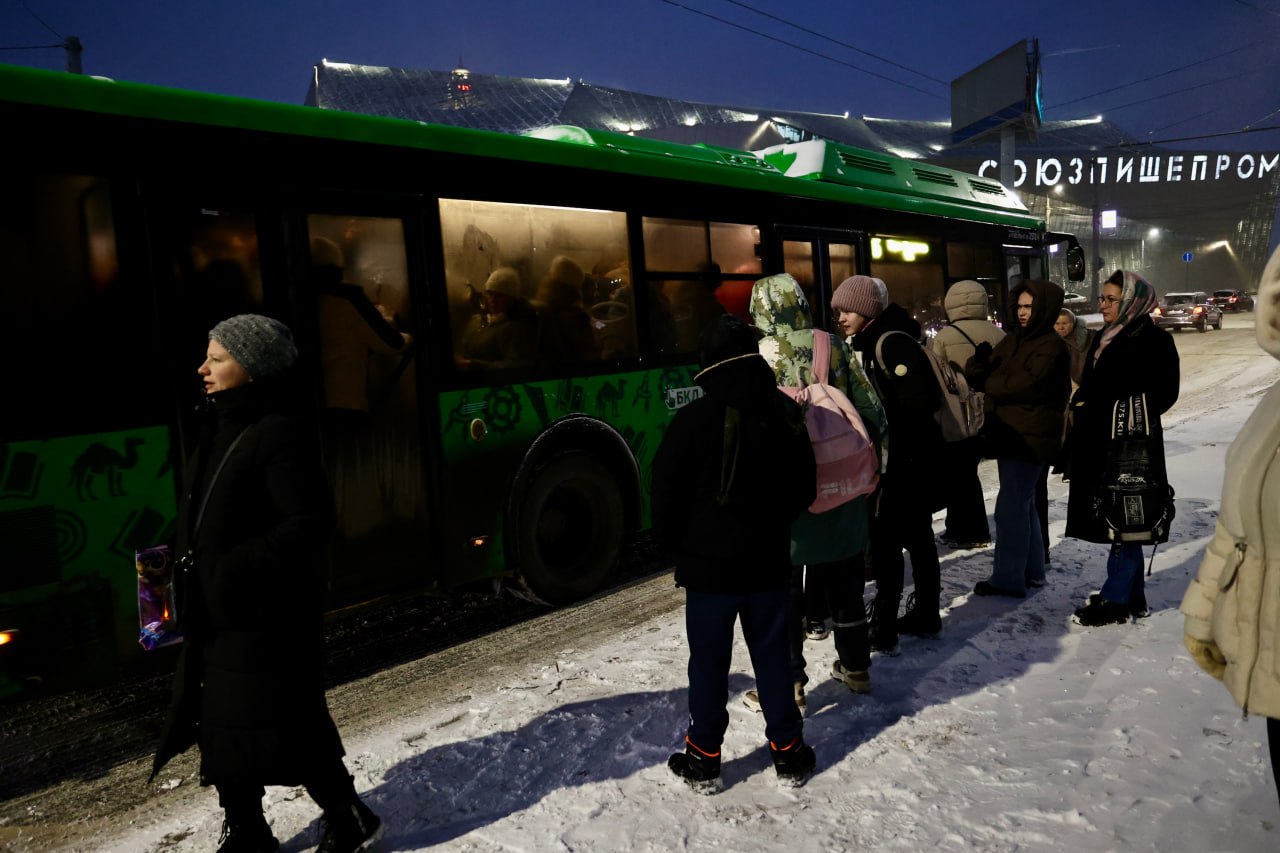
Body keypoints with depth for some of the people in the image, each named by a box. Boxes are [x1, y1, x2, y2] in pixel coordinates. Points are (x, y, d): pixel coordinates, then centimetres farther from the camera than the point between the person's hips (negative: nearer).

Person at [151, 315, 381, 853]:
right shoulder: (220, 434, 11)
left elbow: (310, 522, -24)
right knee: (221, 728, 18)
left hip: (267, 620, -9)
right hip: (217, 618, 10)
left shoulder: (279, 434, -18)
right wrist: (188, 576, 12)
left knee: (285, 728, 0)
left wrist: (238, 570, -26)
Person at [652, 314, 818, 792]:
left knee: (709, 664, 8)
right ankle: (788, 753, 27)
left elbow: (666, 490, -11)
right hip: (769, 561, 4)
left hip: (709, 563, -4)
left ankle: (703, 761, 21)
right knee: (772, 656, 16)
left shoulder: (695, 418, -16)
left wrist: (675, 541, 6)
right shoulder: (786, 412, -1)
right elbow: (805, 488, 8)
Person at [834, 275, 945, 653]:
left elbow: (917, 403, -23)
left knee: (884, 540, -6)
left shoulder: (892, 343, -17)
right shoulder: (873, 343, 13)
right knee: (916, 536, 16)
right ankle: (925, 616, 28)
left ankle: (884, 629, 2)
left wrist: (895, 459, -21)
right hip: (900, 457, 10)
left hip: (907, 458, -10)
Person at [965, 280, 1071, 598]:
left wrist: (987, 383, -10)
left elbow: (1024, 386, -24)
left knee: (1010, 508, -7)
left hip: (1031, 438, -9)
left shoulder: (1051, 347, -13)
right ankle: (1031, 571, 30)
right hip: (1011, 434, 9)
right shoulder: (1014, 340, 13)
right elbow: (988, 373, 7)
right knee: (1023, 504, 17)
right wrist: (979, 364, -16)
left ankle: (1008, 578, 2)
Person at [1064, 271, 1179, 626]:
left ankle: (1117, 600, 7)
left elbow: (1163, 395, -11)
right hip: (1098, 443, 8)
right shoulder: (1104, 338, 14)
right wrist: (1080, 405, 1)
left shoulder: (1154, 341, -9)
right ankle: (1133, 596, 25)